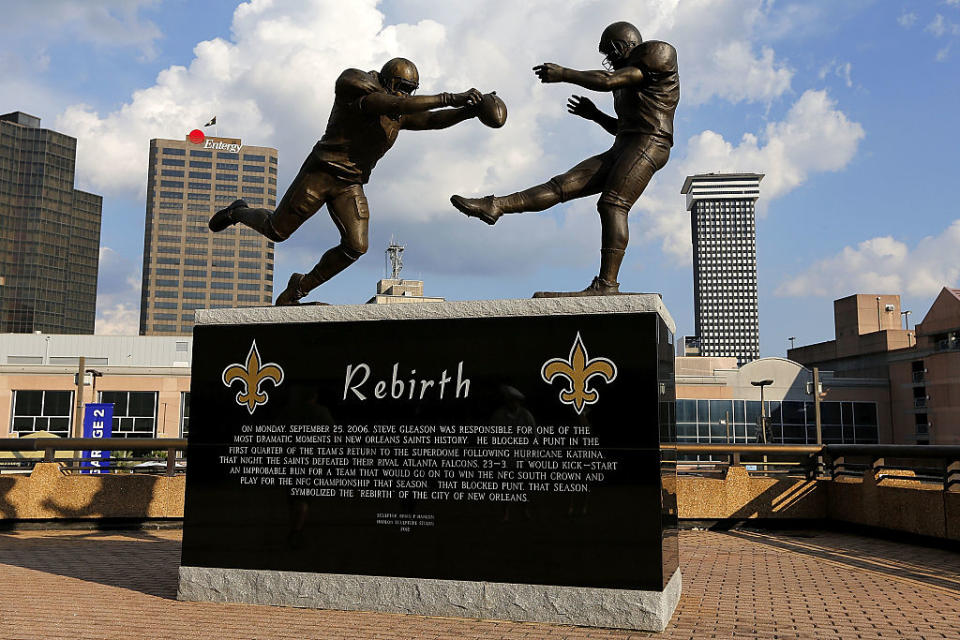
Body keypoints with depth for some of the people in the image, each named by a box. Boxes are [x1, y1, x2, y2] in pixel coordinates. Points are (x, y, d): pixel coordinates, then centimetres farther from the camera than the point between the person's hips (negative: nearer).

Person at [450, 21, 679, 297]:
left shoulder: (657, 53, 5)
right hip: (623, 150, 8)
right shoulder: (630, 87, 31)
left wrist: (563, 74, 0)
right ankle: (494, 206, -16)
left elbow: (608, 81, -6)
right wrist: (595, 115, 21)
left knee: (612, 204, -24)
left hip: (647, 145, -8)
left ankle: (606, 284, -31)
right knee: (563, 184, -6)